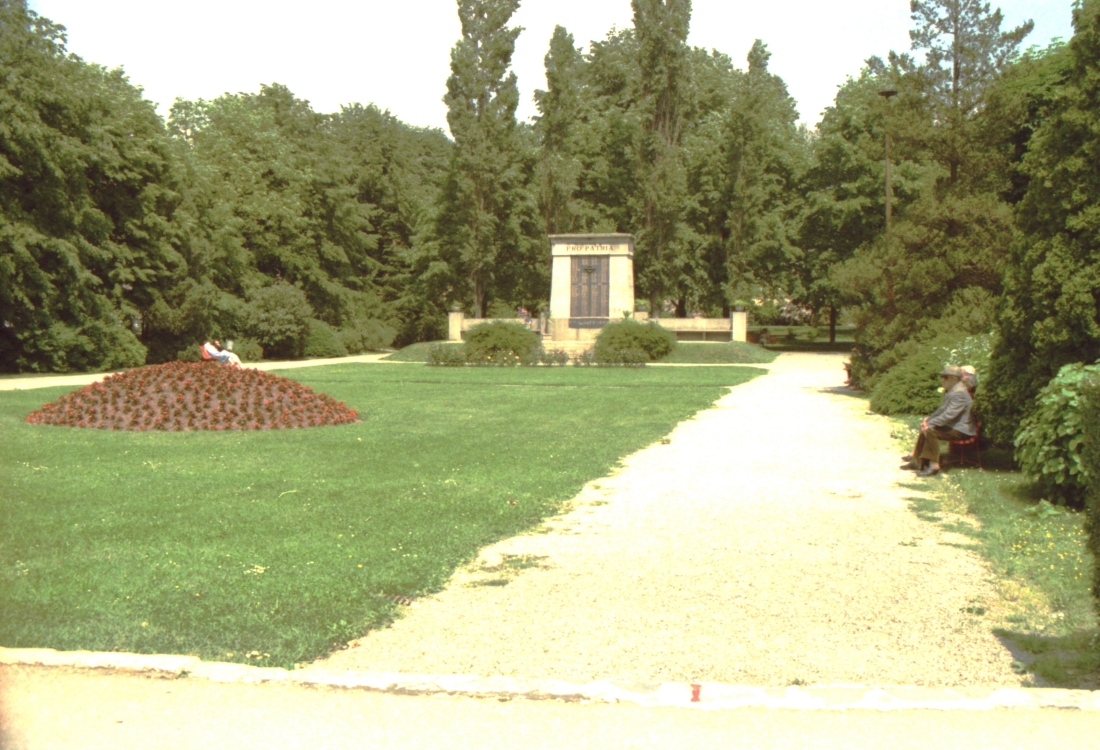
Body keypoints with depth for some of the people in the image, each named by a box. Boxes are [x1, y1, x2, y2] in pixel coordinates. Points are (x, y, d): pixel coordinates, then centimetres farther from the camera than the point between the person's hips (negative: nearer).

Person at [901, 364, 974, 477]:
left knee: (931, 431, -25)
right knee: (925, 428, 8)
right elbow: (943, 409, 22)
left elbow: (949, 414, -28)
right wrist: (929, 418, 9)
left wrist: (930, 423, -23)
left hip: (961, 430, -11)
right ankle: (918, 460, 9)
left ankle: (934, 466, -21)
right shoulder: (951, 390, 13)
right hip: (953, 425, 11)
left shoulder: (959, 393, -23)